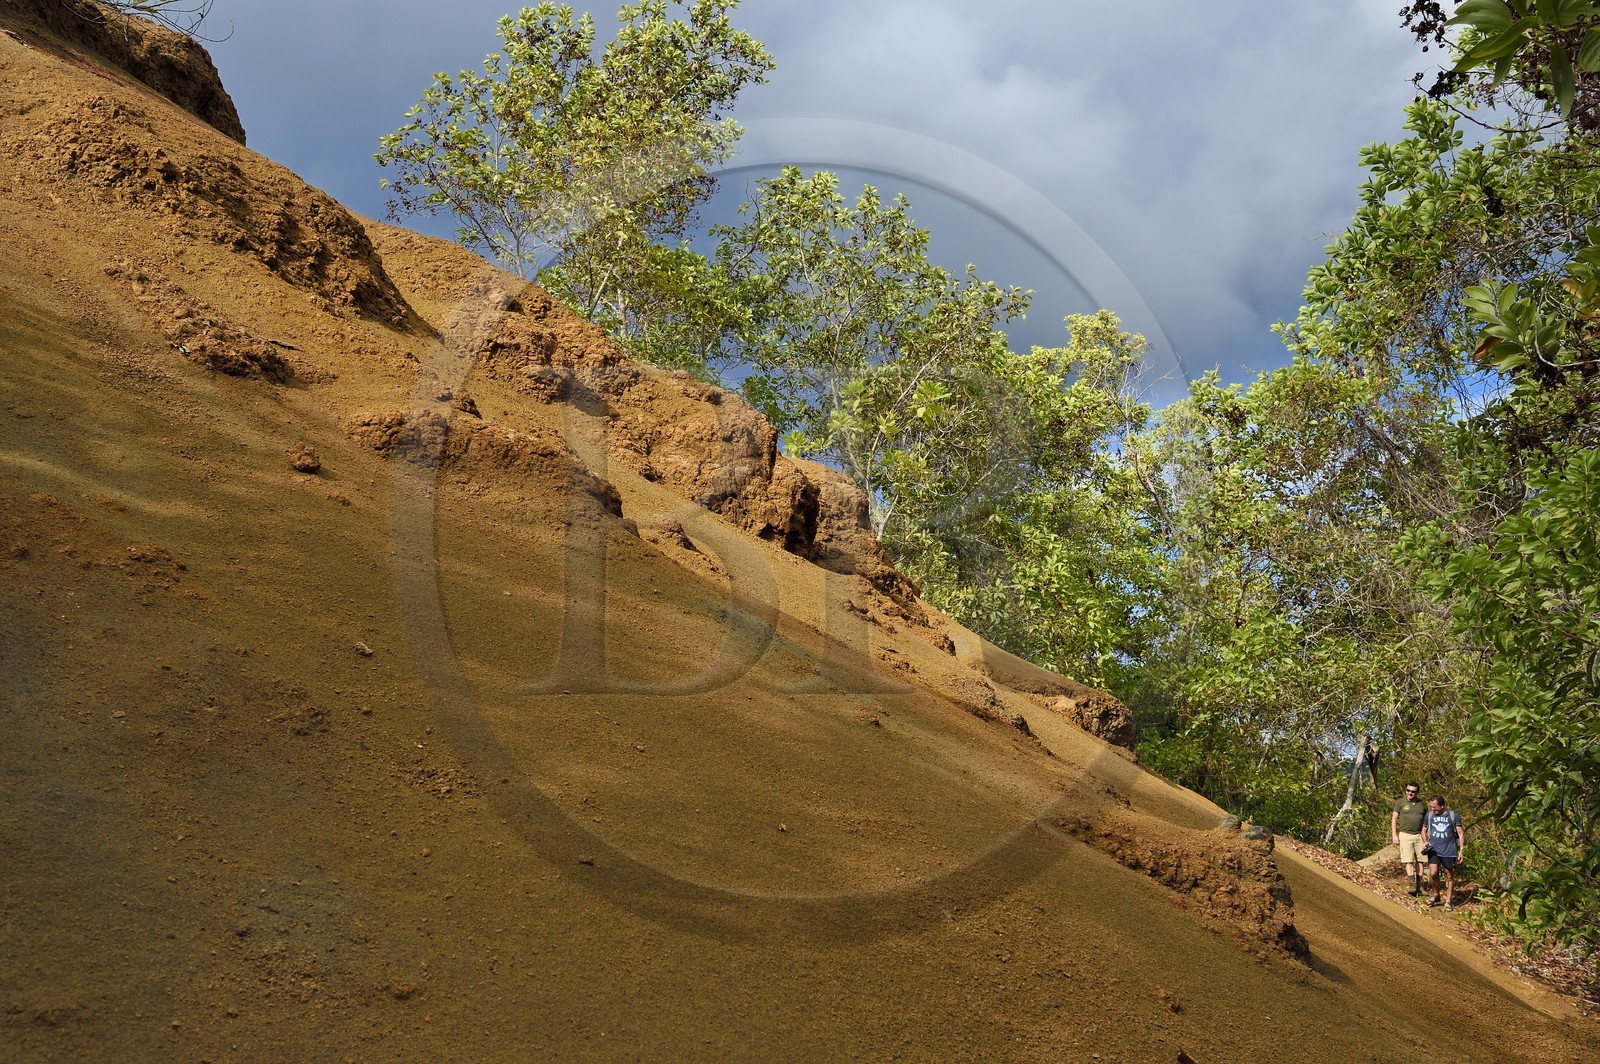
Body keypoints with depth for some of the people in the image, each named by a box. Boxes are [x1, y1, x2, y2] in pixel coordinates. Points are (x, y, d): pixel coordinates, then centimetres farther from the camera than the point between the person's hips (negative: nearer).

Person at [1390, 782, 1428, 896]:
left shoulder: (1423, 804, 8)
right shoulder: (1400, 803, 1)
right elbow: (1394, 819, 3)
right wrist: (1394, 835, -4)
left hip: (1419, 835, 2)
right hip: (1405, 835, -2)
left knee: (1419, 861, 4)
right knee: (1409, 861, -9)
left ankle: (1419, 885, 11)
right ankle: (1413, 885, -13)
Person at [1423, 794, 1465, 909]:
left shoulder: (1453, 816, 0)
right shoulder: (1429, 815, 7)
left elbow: (1461, 833, 3)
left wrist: (1461, 850, -3)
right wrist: (1426, 842, 4)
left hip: (1449, 851, -1)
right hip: (1434, 850, 1)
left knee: (1449, 875, 6)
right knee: (1433, 873, -13)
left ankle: (1448, 900, 18)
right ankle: (1435, 895, 10)